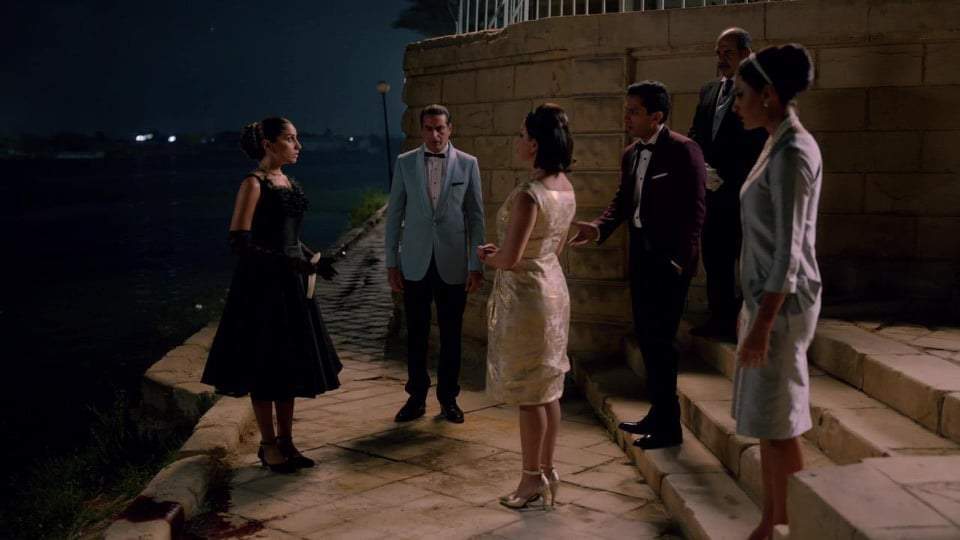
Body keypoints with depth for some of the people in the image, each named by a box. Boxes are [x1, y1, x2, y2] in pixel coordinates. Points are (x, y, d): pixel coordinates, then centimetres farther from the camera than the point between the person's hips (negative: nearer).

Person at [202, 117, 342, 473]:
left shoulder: (289, 182, 12)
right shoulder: (254, 184, -12)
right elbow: (238, 242, -18)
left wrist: (314, 259, 6)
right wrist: (283, 261, -25)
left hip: (291, 284, 8)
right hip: (262, 285, -8)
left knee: (290, 364, 12)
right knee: (264, 367, 2)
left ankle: (286, 441, 22)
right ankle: (268, 445, 14)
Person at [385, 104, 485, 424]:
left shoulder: (467, 164, 1)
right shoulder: (405, 163, 3)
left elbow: (475, 216, 2)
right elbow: (394, 214, 5)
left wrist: (476, 265, -2)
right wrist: (392, 262, 1)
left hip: (452, 263, -1)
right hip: (415, 263, 1)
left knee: (450, 334, 7)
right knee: (416, 334, 7)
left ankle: (448, 398, 21)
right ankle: (416, 397, 19)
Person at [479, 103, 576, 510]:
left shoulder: (529, 194, -23)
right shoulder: (565, 187, 5)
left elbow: (510, 258, -23)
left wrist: (486, 257, -2)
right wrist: (501, 251, 12)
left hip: (526, 293, -9)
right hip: (553, 285, 9)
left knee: (528, 393, 3)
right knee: (548, 389, 16)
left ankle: (533, 479, 14)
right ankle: (548, 472, 26)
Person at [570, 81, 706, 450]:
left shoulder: (683, 151, -12)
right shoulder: (631, 154, 12)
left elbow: (695, 210, -15)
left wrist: (681, 259, -19)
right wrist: (599, 228, -4)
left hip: (670, 260, -8)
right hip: (641, 255, 8)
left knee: (660, 339, -4)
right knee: (645, 336, 15)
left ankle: (669, 426, 7)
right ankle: (658, 413, 29)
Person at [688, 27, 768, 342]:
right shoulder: (708, 91, 15)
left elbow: (759, 144, -11)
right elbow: (695, 137, 14)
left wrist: (728, 179, -12)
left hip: (744, 192, -7)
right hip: (714, 190, 7)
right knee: (714, 256, 11)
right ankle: (720, 318, 21)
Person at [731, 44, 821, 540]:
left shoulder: (792, 154, -18)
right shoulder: (779, 147, 11)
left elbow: (789, 250, -21)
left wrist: (762, 324, -21)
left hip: (781, 304, -9)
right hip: (765, 297, 9)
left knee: (778, 425, -1)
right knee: (765, 420, 14)